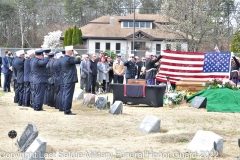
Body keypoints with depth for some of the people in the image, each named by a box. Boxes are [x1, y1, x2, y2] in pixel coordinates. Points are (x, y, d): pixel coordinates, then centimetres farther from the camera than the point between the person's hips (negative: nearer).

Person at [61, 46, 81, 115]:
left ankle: (65, 109, 19)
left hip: (65, 80, 10)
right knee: (69, 95, -7)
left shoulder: (63, 59, 12)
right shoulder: (69, 58, -17)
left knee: (65, 94, 13)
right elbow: (78, 61, -24)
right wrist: (78, 57, -3)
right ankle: (67, 111, -5)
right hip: (70, 79, -10)